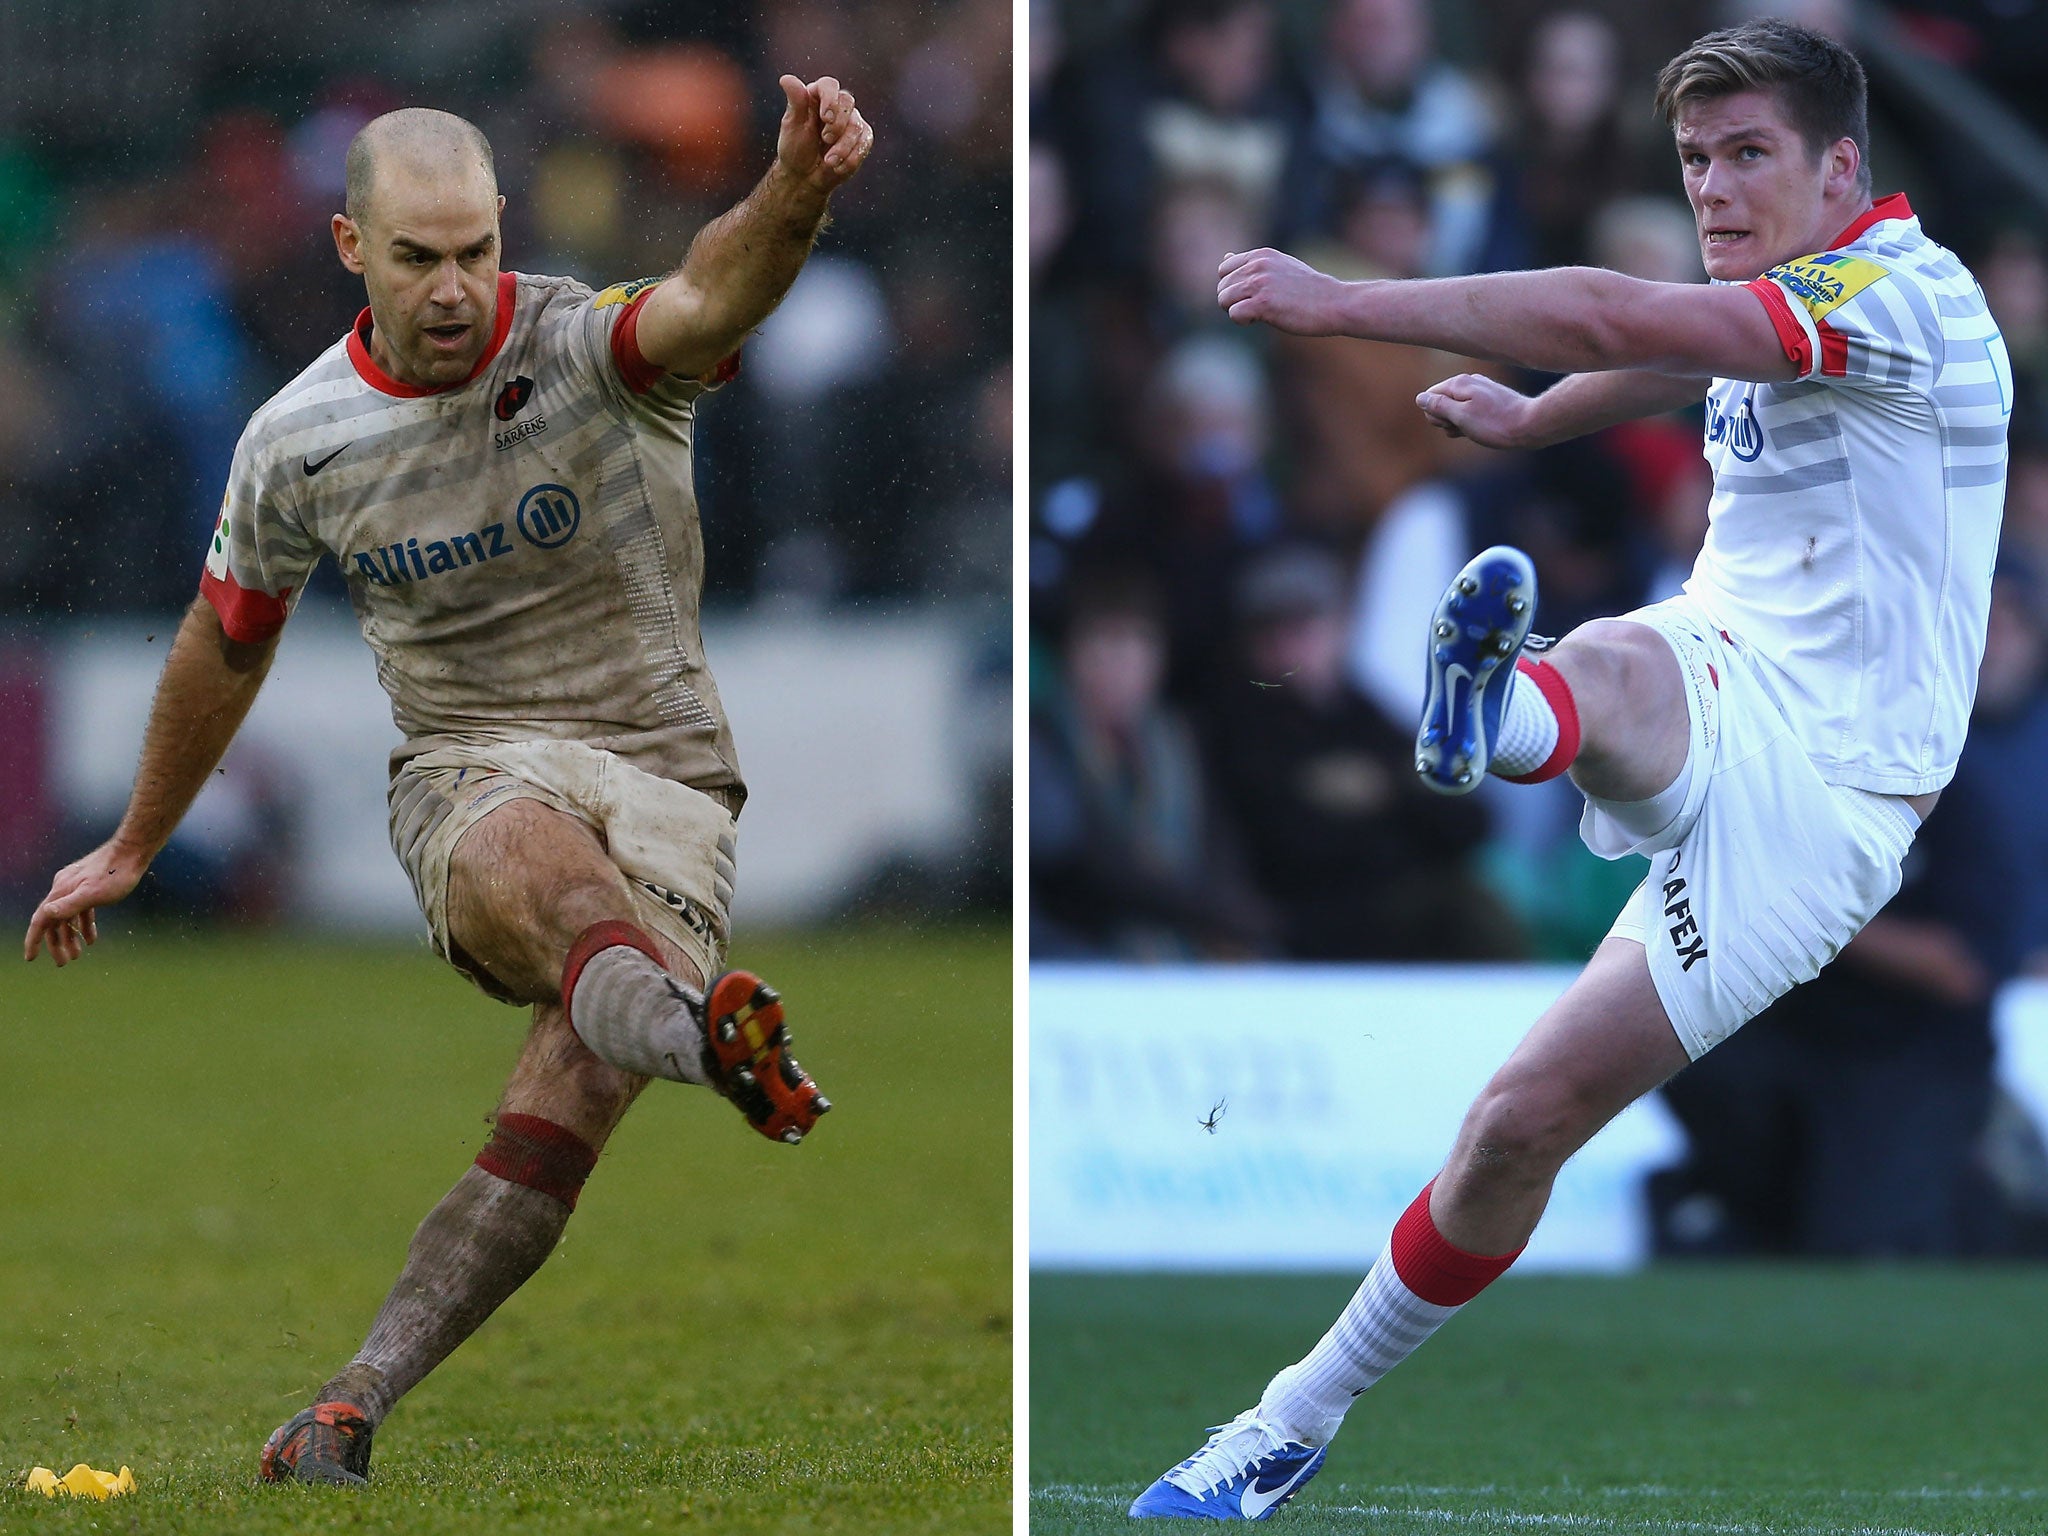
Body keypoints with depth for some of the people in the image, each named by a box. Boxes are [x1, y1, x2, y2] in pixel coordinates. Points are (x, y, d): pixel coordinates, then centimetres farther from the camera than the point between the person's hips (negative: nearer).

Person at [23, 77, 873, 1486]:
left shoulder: (588, 348, -10)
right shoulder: (297, 442, 1)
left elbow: (709, 300, -34)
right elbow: (225, 646, 19)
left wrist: (795, 193, -57)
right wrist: (131, 853, 30)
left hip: (662, 772, 0)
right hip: (466, 773, 1)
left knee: (570, 1107, -24)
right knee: (534, 855, -39)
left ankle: (351, 1405, -19)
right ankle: (690, 1015, -73)